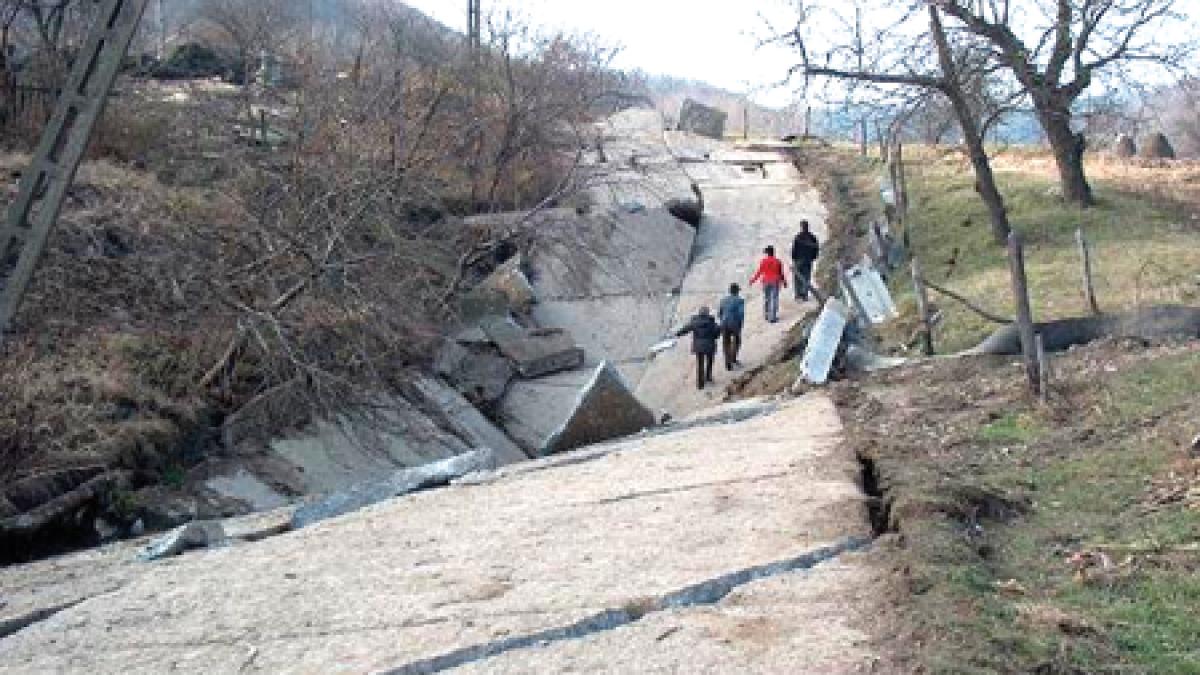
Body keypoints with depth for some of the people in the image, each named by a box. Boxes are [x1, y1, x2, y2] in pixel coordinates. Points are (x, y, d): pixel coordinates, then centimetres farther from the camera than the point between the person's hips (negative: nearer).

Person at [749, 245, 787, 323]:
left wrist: (753, 280, 8)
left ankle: (767, 315, 20)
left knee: (766, 299, 15)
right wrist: (784, 281, 13)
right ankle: (773, 317, -3)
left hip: (766, 282, 1)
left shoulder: (763, 261, -7)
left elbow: (759, 272, -4)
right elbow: (781, 273, 1)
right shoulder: (777, 261, -5)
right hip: (775, 282, -1)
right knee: (774, 299, 1)